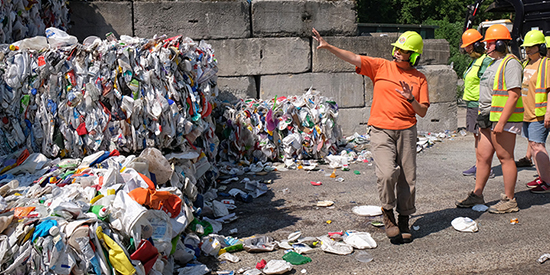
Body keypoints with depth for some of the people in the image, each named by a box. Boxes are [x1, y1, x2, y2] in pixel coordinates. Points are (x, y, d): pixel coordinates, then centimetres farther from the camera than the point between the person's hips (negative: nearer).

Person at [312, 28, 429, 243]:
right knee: (386, 173, -18)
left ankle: (404, 220, 21)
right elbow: (353, 58, -3)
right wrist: (328, 47, -13)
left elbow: (422, 112, 5)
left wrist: (411, 99, -14)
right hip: (381, 130, -2)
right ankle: (388, 213, 6)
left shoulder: (419, 79, 9)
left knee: (407, 178, 4)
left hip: (406, 131, 2)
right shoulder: (381, 66, 5)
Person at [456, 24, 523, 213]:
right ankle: (477, 196, 19)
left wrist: (501, 122, -23)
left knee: (505, 157, -2)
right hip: (489, 119, 9)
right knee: (482, 156, 10)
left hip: (504, 119, -9)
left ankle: (509, 201, 7)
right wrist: (483, 119, 22)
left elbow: (513, 96, -19)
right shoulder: (494, 64, 18)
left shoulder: (510, 63, -12)